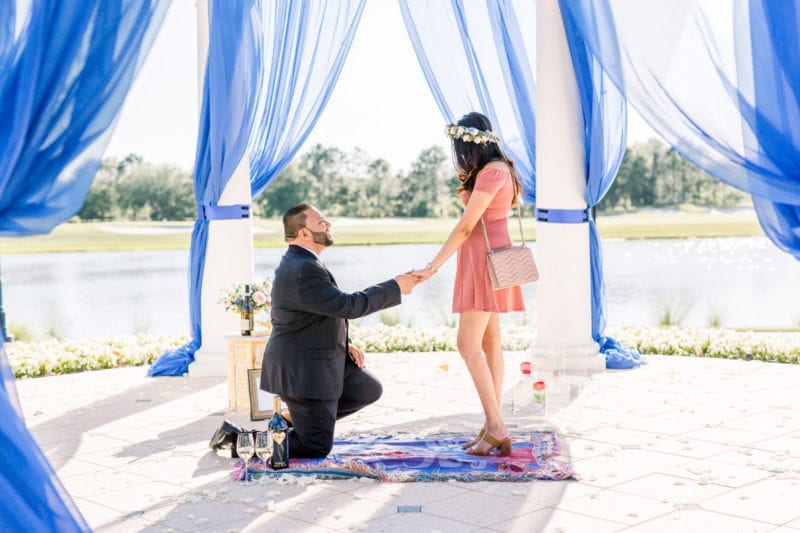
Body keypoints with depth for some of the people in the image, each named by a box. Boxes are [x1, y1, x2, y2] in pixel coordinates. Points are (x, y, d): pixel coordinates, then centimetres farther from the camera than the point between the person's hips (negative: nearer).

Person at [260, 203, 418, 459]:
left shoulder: (300, 262, 8)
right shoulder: (303, 270, -26)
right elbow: (348, 305, -25)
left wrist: (343, 343, 9)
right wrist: (394, 287, -17)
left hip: (321, 358, 10)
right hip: (301, 370, -10)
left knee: (369, 390, 18)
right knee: (318, 447, -3)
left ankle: (300, 419, 20)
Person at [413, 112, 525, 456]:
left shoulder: (492, 172, -15)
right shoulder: (494, 169, 17)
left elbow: (465, 226, -20)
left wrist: (432, 267, -20)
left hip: (486, 260, -10)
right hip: (480, 260, 10)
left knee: (468, 344, -12)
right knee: (488, 343, 8)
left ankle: (496, 429, -11)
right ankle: (493, 427, 10)